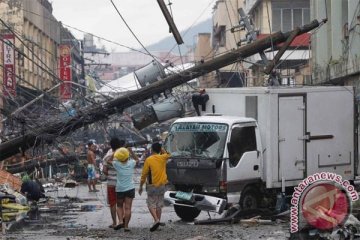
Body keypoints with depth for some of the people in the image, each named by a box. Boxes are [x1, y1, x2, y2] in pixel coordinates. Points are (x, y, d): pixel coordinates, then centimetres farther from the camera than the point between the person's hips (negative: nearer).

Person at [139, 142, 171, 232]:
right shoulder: (163, 158, 0)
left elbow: (144, 174, -9)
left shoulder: (149, 160, -11)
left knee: (151, 204, -1)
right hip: (162, 185, 4)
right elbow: (167, 154, 27)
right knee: (159, 205, 12)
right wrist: (161, 148, 15)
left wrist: (141, 186, 0)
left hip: (152, 185, -4)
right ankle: (158, 221, 14)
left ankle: (156, 220, -19)